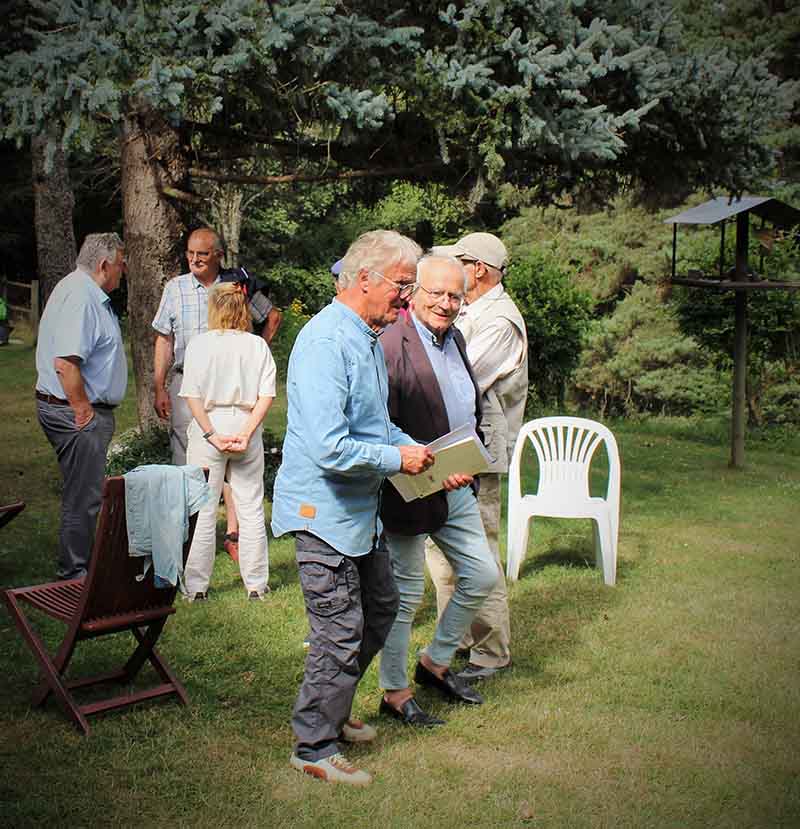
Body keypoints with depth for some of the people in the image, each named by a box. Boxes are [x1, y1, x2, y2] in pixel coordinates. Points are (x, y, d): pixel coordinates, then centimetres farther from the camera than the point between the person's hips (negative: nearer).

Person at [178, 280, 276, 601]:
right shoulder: (258, 345, 0)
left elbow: (192, 396, -10)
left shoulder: (199, 344, -4)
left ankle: (196, 586, 13)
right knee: (251, 509, 10)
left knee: (202, 510, 7)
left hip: (208, 427, -1)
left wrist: (212, 435, -10)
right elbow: (267, 396, -7)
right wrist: (246, 433, -9)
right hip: (245, 426, 2)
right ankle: (256, 584, 17)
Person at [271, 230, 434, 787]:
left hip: (362, 510, 10)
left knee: (381, 609, 22)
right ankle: (315, 748, 18)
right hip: (325, 510, -10)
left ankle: (331, 709, 40)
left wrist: (420, 451, 4)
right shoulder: (325, 343, -24)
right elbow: (329, 448, -31)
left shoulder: (371, 339, 9)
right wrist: (398, 459, -19)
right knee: (341, 633, 0)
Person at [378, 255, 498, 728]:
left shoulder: (455, 340, 10)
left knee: (482, 576, 14)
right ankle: (395, 693, 21)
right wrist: (431, 467, -26)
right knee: (406, 592, 4)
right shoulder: (392, 346, -19)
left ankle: (436, 662, 33)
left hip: (457, 488, 9)